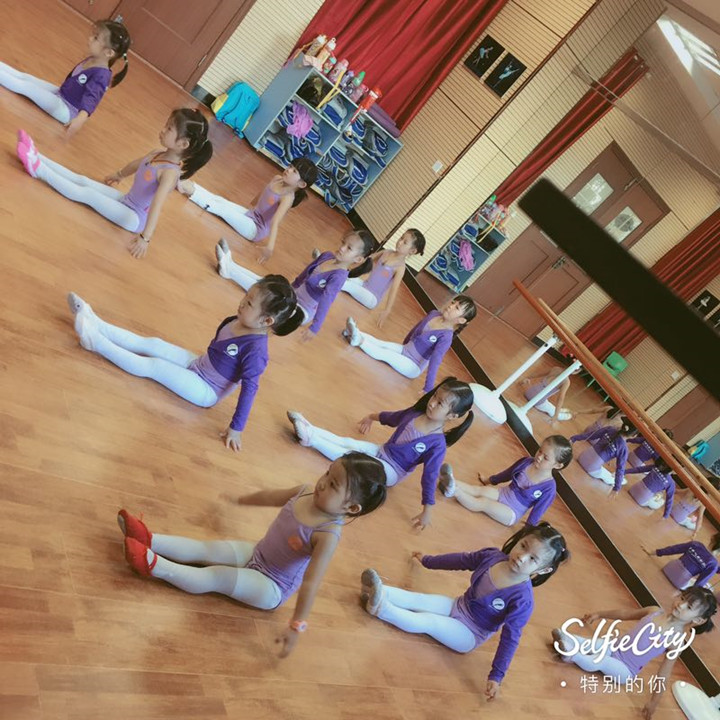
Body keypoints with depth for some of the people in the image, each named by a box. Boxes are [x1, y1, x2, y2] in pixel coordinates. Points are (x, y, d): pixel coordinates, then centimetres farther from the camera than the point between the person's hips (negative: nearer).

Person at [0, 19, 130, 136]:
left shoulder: (101, 75, -29)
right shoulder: (91, 60, -1)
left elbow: (91, 98, -42)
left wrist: (80, 119, -59)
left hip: (67, 110, -8)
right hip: (61, 95, 8)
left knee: (26, 87, -13)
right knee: (23, 76, 8)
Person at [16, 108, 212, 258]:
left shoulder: (170, 171, -30)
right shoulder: (158, 155, -2)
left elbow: (157, 205, -38)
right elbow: (137, 164, 20)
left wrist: (145, 237, -44)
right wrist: (119, 175, 40)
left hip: (135, 218, -8)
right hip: (127, 202, 8)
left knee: (86, 193, -11)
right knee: (82, 180, 5)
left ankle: (37, 169, -3)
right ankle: (37, 158, 10)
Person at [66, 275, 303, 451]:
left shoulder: (255, 349, -32)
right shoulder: (236, 322, -9)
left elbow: (249, 389, -28)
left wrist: (236, 428, -25)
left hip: (206, 391, -7)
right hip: (198, 366, 7)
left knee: (151, 366, -13)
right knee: (152, 344, 0)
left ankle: (94, 341, -5)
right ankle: (93, 322, 3)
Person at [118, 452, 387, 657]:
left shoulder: (328, 534, -34)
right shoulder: (305, 493, -13)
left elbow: (311, 583, -34)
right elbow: (269, 496, 7)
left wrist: (296, 626, -35)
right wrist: (239, 500, 25)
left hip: (271, 589, -6)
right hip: (256, 554, 6)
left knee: (213, 578, -13)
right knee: (206, 549, -2)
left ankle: (152, 565, -11)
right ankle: (150, 540, -2)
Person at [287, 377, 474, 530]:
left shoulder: (437, 444, -27)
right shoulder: (415, 413, -11)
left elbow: (430, 476, -22)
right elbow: (391, 417, 10)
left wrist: (426, 512, -20)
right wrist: (371, 417, 28)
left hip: (391, 472, -6)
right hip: (382, 452, 6)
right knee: (346, 443, -5)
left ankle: (310, 438, -11)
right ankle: (308, 429, 0)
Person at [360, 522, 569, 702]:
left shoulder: (522, 600, -31)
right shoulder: (492, 556, -16)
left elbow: (510, 638, -24)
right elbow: (461, 560, 1)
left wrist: (495, 677, -24)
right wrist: (427, 560, 16)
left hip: (469, 635, -5)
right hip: (459, 607, 5)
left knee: (427, 622, -19)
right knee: (419, 599, -12)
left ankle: (380, 608, -19)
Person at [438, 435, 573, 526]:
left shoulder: (549, 488, -21)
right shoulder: (526, 462, -6)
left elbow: (537, 512, -15)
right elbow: (507, 474, 12)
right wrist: (488, 480, 25)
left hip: (511, 513, -4)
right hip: (502, 494, 4)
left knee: (482, 503, -23)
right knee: (478, 490, -20)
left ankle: (454, 491, -31)